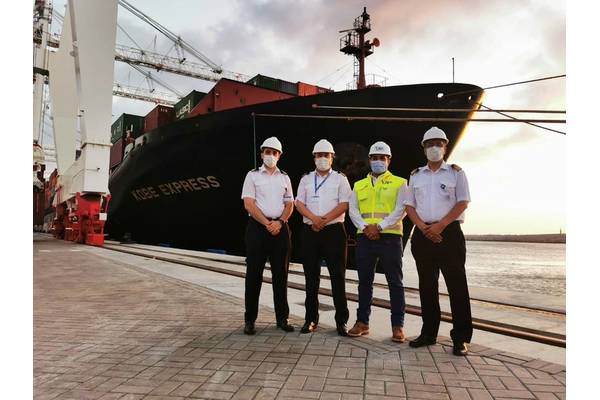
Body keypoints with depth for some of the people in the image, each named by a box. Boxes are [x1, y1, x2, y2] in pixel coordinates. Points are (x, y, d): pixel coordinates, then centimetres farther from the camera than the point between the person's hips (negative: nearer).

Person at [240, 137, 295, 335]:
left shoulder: (285, 178, 14)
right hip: (257, 227, -3)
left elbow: (289, 205, 10)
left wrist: (279, 222, -8)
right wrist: (267, 224, -12)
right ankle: (250, 320, 10)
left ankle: (282, 318, 17)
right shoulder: (253, 175, 4)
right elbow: (249, 205, -5)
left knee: (281, 274, 7)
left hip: (280, 228, 3)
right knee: (254, 274, 1)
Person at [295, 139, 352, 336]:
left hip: (334, 231, -2)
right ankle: (311, 319, 17)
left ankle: (341, 321, 9)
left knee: (338, 276, 0)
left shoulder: (340, 178, 6)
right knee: (311, 277, 7)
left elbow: (344, 204, -4)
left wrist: (324, 220, -14)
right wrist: (314, 219, -12)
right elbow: (299, 203, 5)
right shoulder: (306, 179, 13)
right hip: (310, 231, 2)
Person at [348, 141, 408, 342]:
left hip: (390, 237, -3)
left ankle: (398, 326, 9)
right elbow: (352, 210, 6)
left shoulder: (399, 183, 7)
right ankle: (362, 322, 17)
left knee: (395, 282, 1)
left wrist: (379, 226, -15)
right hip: (364, 237, 3)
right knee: (364, 281, 8)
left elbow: (400, 210, -5)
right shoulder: (359, 185, 16)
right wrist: (365, 227, -12)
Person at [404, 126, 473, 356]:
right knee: (427, 285, 8)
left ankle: (461, 338, 3)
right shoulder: (416, 175, 14)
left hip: (449, 233, -3)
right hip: (423, 234, 3)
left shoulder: (456, 172, 6)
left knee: (457, 284, -4)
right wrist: (423, 227, -8)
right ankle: (428, 333, 18)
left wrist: (440, 225, -14)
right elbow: (409, 205, 9)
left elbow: (463, 202, -3)